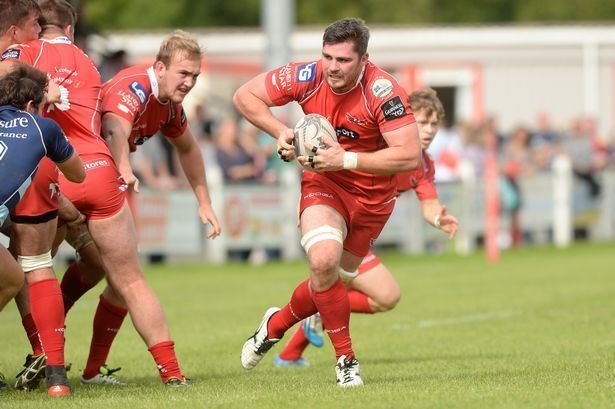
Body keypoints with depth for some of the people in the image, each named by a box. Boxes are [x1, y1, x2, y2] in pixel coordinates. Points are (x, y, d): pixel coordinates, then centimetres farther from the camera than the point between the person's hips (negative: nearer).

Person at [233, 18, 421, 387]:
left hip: (373, 196, 0)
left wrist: (346, 159, -36)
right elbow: (245, 96, -3)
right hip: (323, 183, 1)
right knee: (324, 260, -25)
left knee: (332, 280, 7)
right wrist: (280, 131, -18)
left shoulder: (383, 92, -27)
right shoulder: (307, 77, -17)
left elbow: (410, 155, -34)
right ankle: (346, 358, -8)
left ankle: (277, 323, 39)